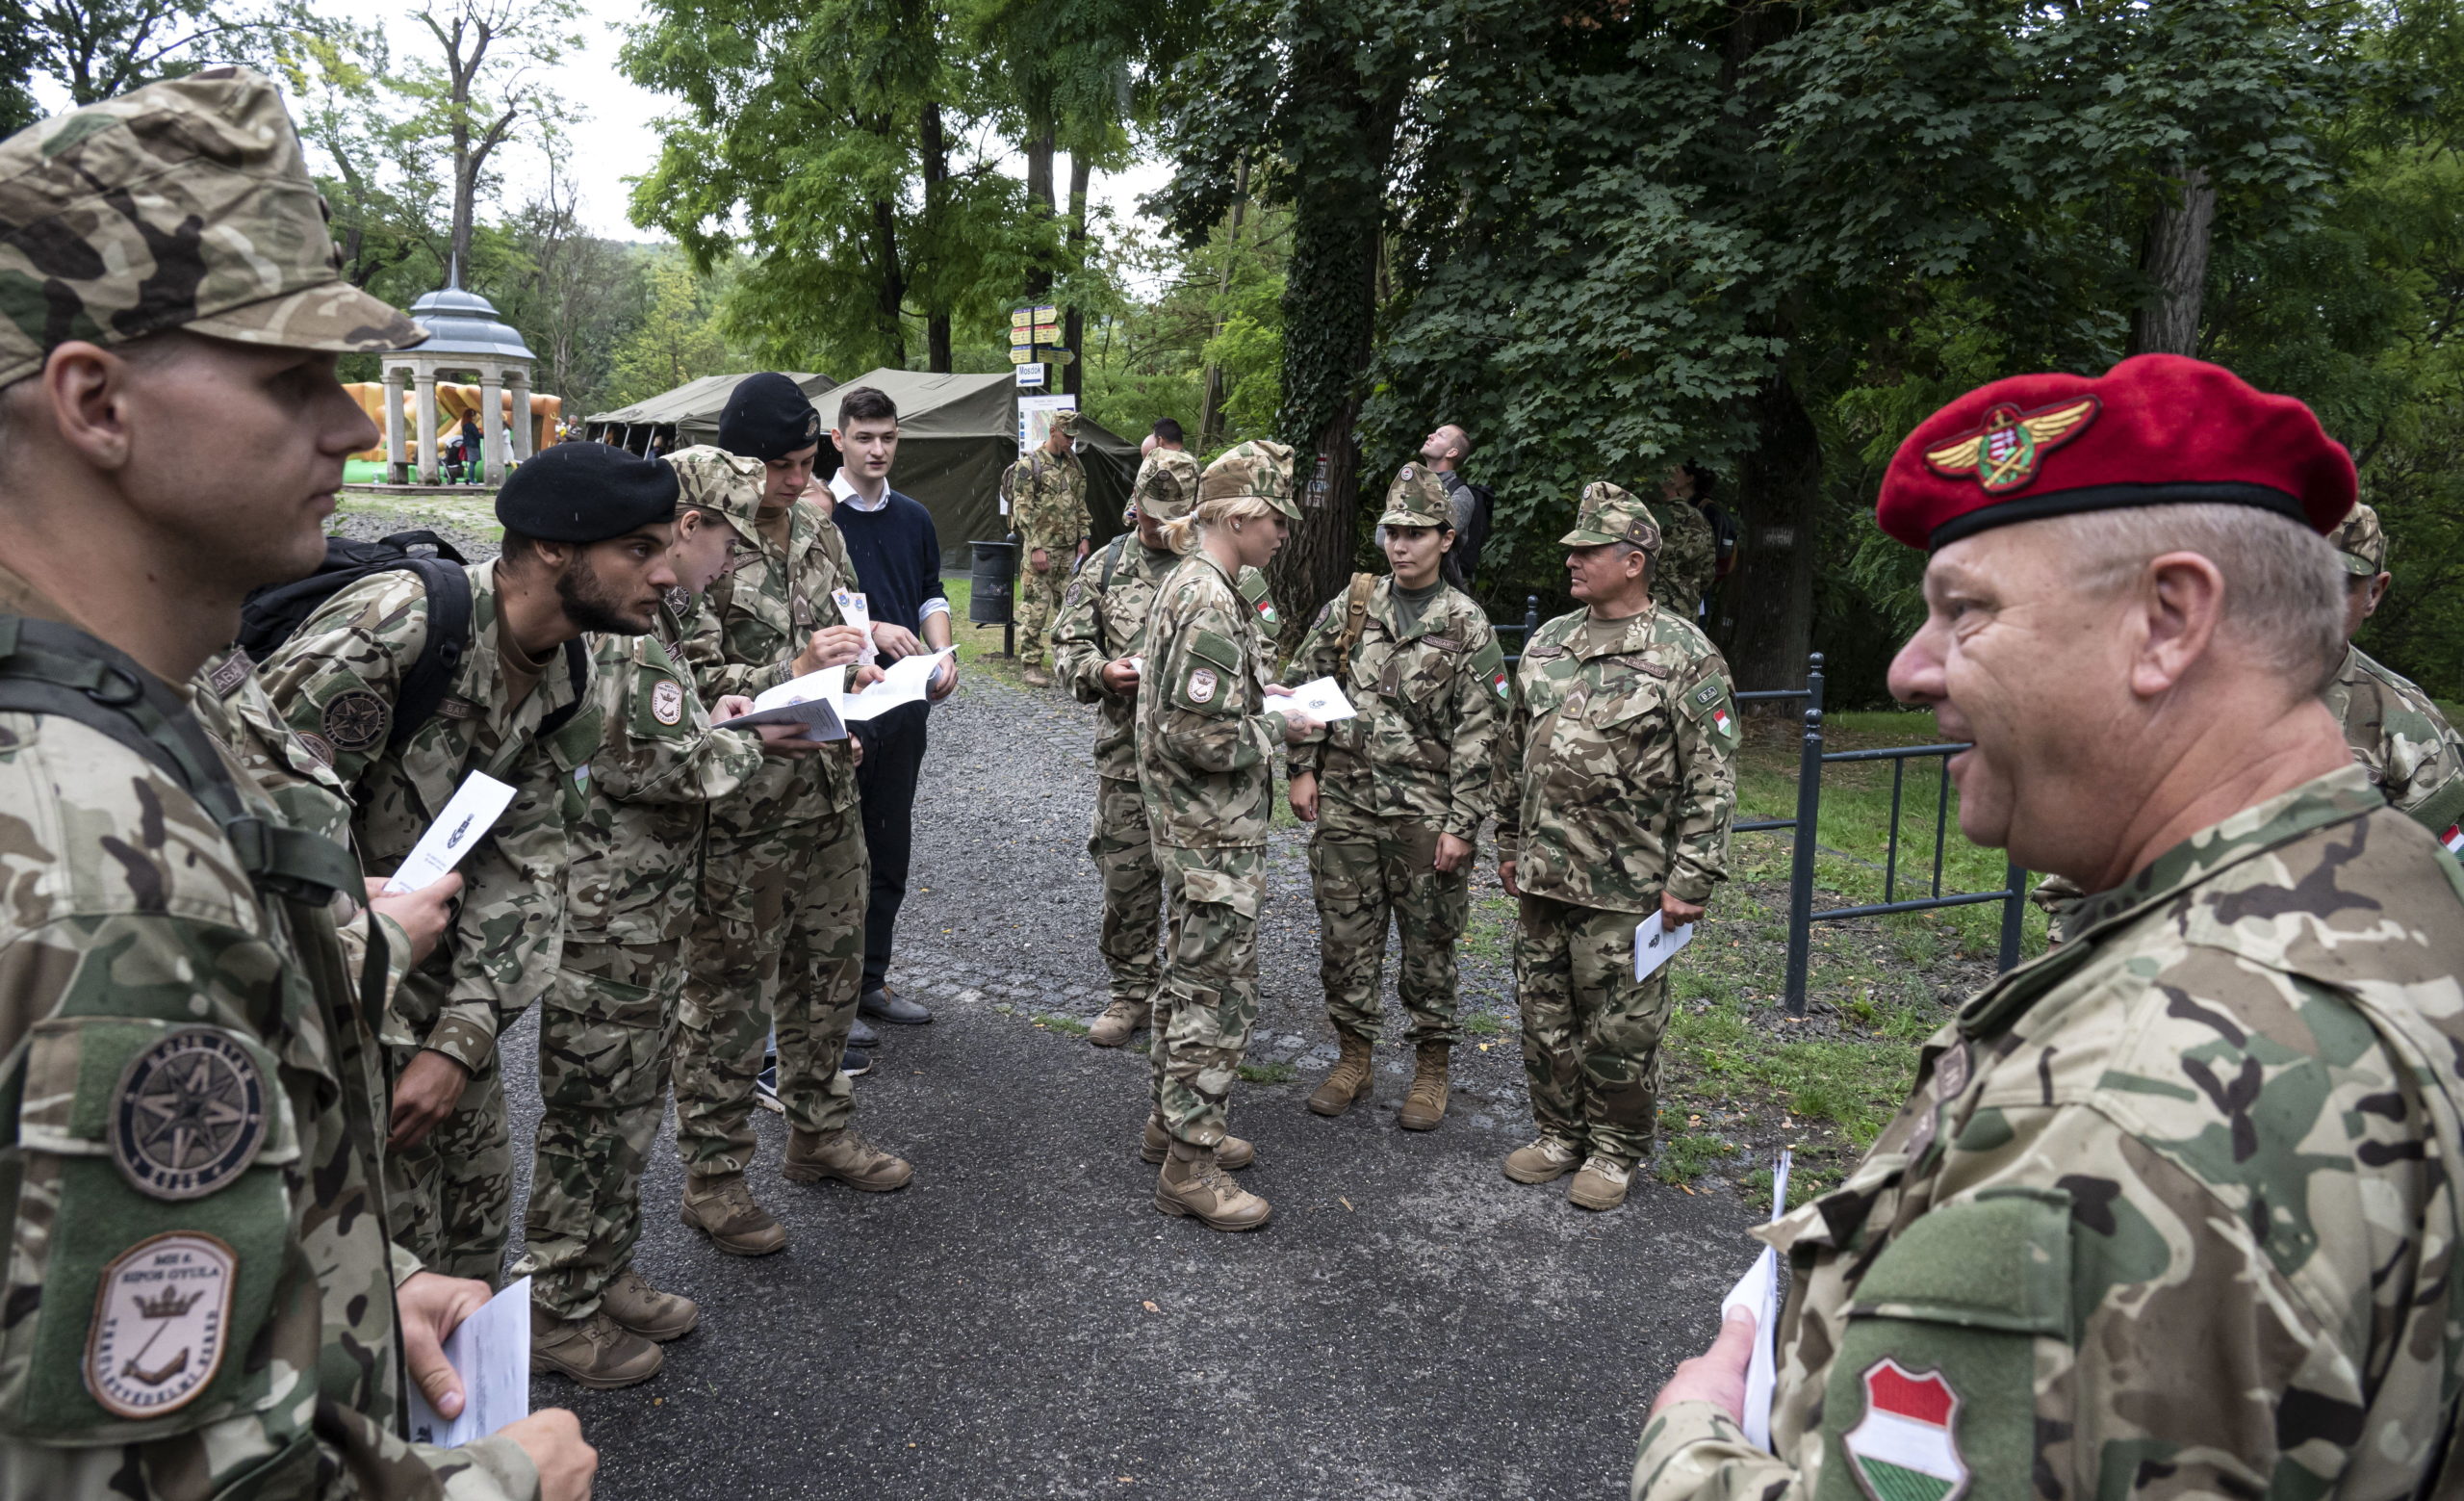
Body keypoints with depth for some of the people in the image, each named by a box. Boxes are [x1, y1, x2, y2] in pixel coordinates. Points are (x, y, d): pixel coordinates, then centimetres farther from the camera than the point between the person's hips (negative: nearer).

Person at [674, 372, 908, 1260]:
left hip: (829, 797, 7)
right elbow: (687, 679, -19)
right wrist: (794, 673, -28)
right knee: (729, 994, 4)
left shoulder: (821, 533, 9)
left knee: (829, 973, 18)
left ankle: (819, 1132, 36)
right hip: (739, 813, -7)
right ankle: (713, 1177, 18)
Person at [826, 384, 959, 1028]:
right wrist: (874, 630, -21)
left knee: (890, 844, 11)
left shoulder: (914, 518, 13)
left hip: (905, 698, 6)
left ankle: (870, 980, 22)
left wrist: (943, 656, 0)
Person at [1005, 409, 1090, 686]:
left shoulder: (1075, 464, 13)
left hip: (1069, 550, 7)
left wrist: (1084, 537, 10)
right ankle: (1032, 665, -1)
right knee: (1035, 607, -6)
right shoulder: (1029, 465, -8)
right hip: (1040, 549, -6)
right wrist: (1035, 547, -17)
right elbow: (1022, 509, -12)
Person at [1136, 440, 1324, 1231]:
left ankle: (1174, 1114, 36)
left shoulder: (1190, 584, 9)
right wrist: (1277, 727, -13)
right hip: (1216, 834, -11)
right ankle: (1189, 1168, 6)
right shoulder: (1211, 603, -23)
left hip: (1192, 826, 11)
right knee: (1220, 993, -3)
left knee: (1188, 973, 21)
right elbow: (1203, 738, -27)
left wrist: (1259, 694, 10)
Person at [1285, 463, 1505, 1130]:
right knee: (1345, 937, 10)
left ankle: (1431, 1068, 22)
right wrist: (1303, 769, 4)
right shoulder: (1350, 606, 5)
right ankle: (1353, 1057, 26)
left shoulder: (1466, 626, -4)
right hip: (1345, 802, 3)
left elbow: (1478, 733, -6)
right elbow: (1304, 686, 11)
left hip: (1425, 813, -3)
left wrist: (1462, 824, -10)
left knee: (1428, 945, 7)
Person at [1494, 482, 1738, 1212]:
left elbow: (1711, 779, -9)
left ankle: (1616, 1151, 22)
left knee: (1621, 1027, 5)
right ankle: (1559, 1133, 31)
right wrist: (1509, 844, 16)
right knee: (1545, 1015, 14)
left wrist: (1691, 880, -13)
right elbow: (1514, 753, 18)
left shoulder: (1685, 656, -8)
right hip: (1542, 877, 6)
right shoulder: (1546, 643, 10)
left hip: (1628, 887, -6)